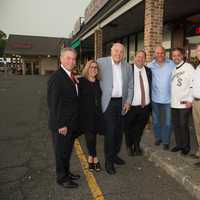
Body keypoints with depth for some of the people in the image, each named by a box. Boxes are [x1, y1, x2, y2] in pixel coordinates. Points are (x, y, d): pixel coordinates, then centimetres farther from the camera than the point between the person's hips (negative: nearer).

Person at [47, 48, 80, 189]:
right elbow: (54, 104, -21)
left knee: (68, 150, 22)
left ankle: (67, 172, 40)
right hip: (62, 125, -8)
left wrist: (74, 123, 10)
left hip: (71, 123, 8)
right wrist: (60, 125, -20)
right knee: (61, 151, 10)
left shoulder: (71, 76, 8)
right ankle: (62, 178, 28)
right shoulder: (56, 78, -19)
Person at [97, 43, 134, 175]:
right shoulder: (101, 62, -4)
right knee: (110, 131, -5)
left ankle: (115, 154, 33)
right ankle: (109, 160, 11)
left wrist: (128, 101, 2)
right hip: (108, 102, -4)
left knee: (119, 131, 13)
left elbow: (130, 86, 12)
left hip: (121, 102, 5)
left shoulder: (128, 67, 8)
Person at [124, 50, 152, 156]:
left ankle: (137, 145, 41)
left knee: (140, 128, 19)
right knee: (128, 128, 13)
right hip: (131, 106, -4)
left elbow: (149, 86, 12)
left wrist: (149, 102, 8)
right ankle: (129, 147, 36)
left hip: (145, 106, 4)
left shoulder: (148, 71, 6)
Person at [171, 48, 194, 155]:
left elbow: (193, 84, -8)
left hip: (184, 103, -5)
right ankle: (179, 144, 27)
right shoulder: (172, 68, 11)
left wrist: (190, 100, -11)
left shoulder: (188, 67, -5)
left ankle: (186, 146, 19)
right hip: (174, 102, 5)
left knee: (183, 125, 1)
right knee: (176, 125, 11)